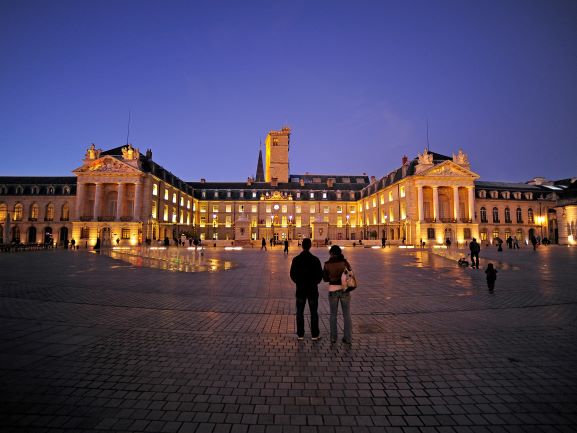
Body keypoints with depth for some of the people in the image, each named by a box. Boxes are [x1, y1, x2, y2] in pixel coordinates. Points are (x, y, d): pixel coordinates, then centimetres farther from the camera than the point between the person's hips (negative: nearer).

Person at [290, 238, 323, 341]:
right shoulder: (315, 259, -11)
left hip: (300, 290, 1)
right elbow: (320, 275, -6)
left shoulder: (296, 259, -7)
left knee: (300, 312, 11)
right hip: (312, 289, -1)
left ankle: (300, 334, 15)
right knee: (314, 313, 10)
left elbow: (292, 275, -1)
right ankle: (315, 334, 15)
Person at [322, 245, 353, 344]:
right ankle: (348, 338, 16)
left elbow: (325, 278, 1)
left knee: (333, 314, 14)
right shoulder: (345, 262, -7)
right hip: (344, 290, 0)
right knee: (347, 315, 11)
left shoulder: (327, 264, -7)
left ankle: (333, 337, 20)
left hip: (333, 290, 0)